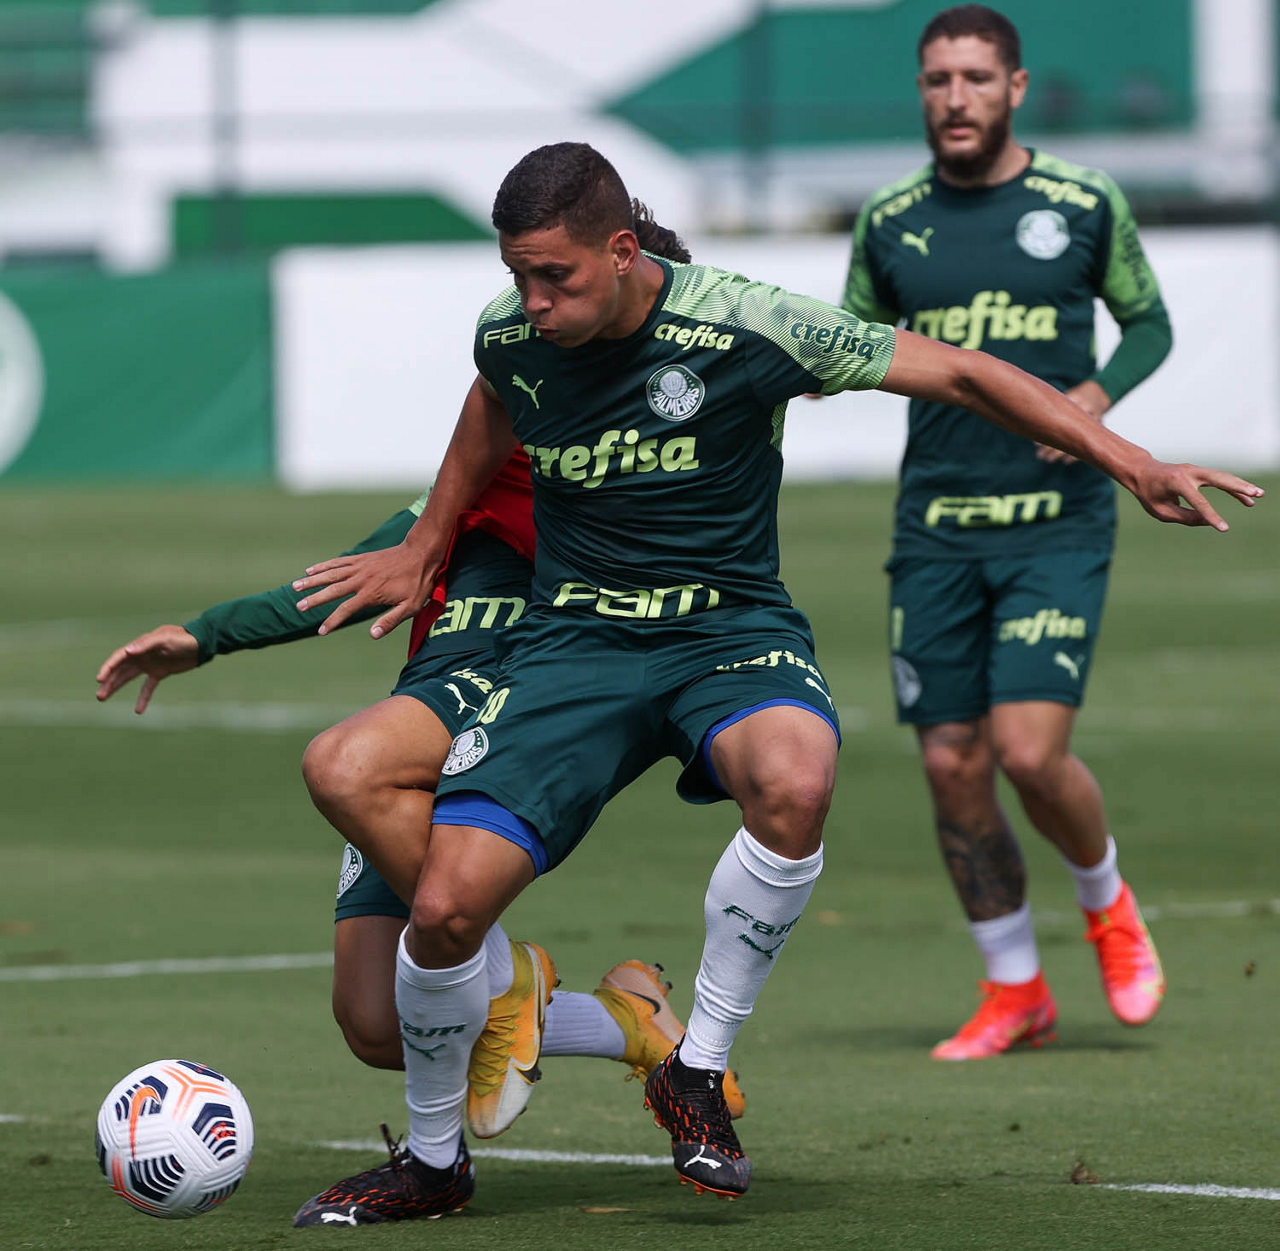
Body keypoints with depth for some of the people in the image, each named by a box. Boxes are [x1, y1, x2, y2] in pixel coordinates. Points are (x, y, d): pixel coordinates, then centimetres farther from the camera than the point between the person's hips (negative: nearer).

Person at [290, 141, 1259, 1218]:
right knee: (448, 905, -16)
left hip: (730, 627, -3)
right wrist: (425, 548, 31)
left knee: (794, 784, -38)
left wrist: (1133, 463, -13)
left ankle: (698, 1071, -17)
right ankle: (434, 1161, 11)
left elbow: (957, 372, -9)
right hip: (575, 637, 3)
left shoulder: (745, 329, -17)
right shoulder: (509, 335, -4)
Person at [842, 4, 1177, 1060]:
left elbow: (1150, 322, 12)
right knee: (952, 765, 2)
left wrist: (1099, 392, -8)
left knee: (1032, 753, -15)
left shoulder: (1085, 206, 0)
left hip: (1058, 525, -3)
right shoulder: (888, 223, 5)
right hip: (936, 528, 3)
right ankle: (1014, 991, 18)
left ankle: (1108, 906, 17)